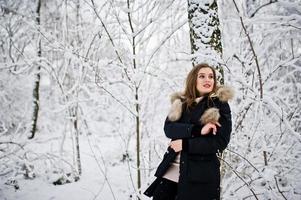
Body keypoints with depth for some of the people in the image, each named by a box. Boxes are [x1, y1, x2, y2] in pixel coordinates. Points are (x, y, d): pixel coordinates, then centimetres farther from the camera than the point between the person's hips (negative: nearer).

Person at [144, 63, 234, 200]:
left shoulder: (220, 104, 0)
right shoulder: (181, 103, 11)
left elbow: (221, 142, -8)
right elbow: (168, 128, -5)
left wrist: (185, 144, -11)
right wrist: (197, 130, -19)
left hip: (201, 174, -3)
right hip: (172, 169, 4)